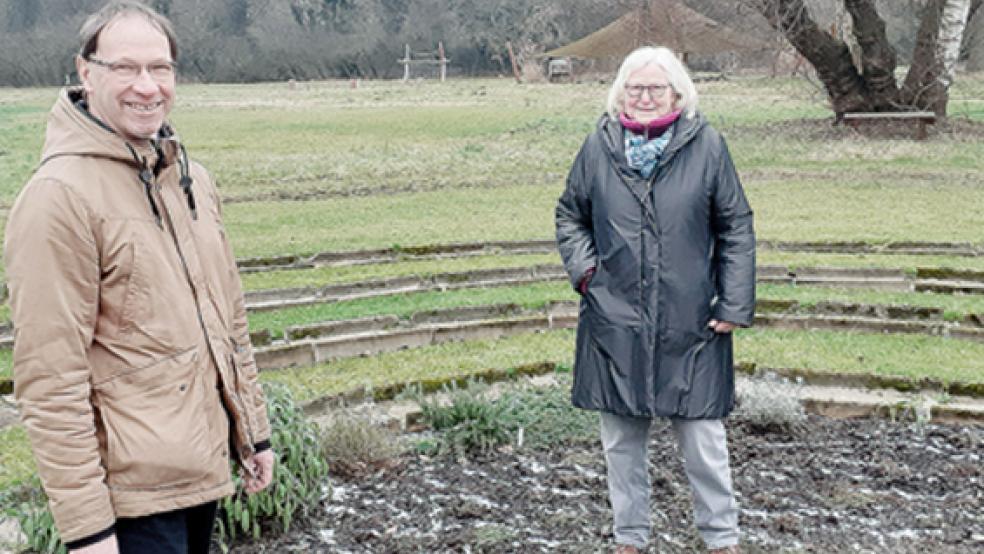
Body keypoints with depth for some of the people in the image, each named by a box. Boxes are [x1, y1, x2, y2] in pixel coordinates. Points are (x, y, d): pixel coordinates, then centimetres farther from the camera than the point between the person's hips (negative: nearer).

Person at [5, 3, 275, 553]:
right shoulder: (59, 195, -16)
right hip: (136, 491, -7)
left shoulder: (192, 179, 8)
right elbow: (51, 379, -18)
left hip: (206, 466, 7)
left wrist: (253, 429, 16)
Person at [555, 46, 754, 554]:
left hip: (690, 322, -2)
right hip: (615, 320, 2)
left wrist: (734, 304, -2)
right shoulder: (599, 147, 3)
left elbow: (736, 229, 3)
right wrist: (584, 269, 0)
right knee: (622, 439, 12)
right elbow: (570, 215, 16)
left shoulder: (706, 146, -1)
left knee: (703, 436, 5)